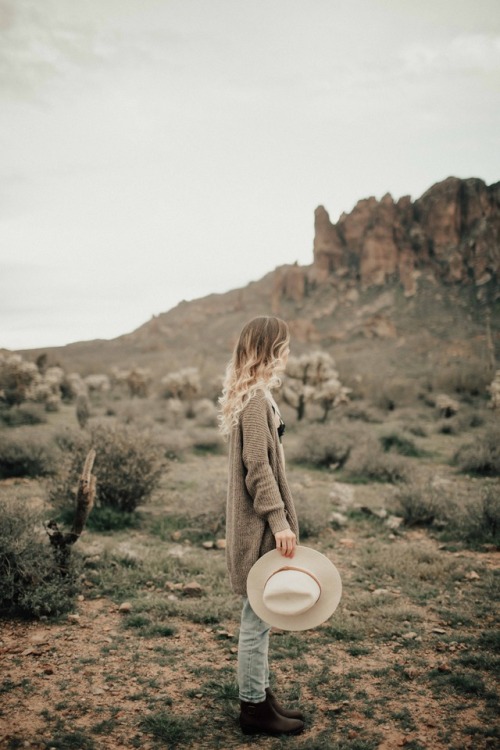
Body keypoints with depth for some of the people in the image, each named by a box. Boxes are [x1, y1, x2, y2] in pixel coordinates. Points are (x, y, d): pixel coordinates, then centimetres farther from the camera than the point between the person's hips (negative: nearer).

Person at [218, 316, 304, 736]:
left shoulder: (254, 394, 12)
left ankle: (260, 696, 30)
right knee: (258, 617, 2)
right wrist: (278, 520, -22)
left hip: (258, 526, 10)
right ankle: (254, 707, 15)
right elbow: (257, 466, -22)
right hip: (259, 528, -10)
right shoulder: (255, 397, -18)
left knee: (260, 616, 18)